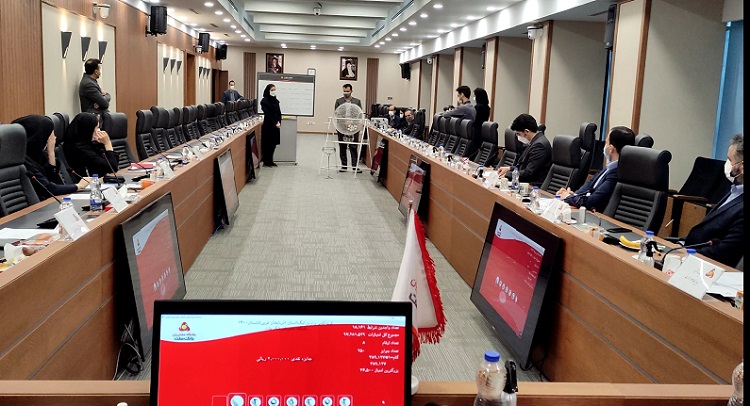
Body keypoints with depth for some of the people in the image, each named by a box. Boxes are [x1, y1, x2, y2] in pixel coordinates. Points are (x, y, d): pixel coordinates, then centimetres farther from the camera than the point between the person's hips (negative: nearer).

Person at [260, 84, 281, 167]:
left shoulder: (276, 100, 12)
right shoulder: (264, 101, -8)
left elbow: (279, 112, 11)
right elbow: (268, 114, -14)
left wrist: (279, 122, -5)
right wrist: (275, 123, -16)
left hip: (276, 126, 6)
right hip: (268, 125, -6)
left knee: (273, 143, 8)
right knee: (267, 143, -1)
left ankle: (270, 160, 17)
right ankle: (266, 161, 7)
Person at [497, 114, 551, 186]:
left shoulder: (540, 145, -19)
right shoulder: (535, 142, 12)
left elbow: (528, 173, -20)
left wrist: (506, 175, -11)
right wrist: (509, 168, 9)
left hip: (532, 186, -10)